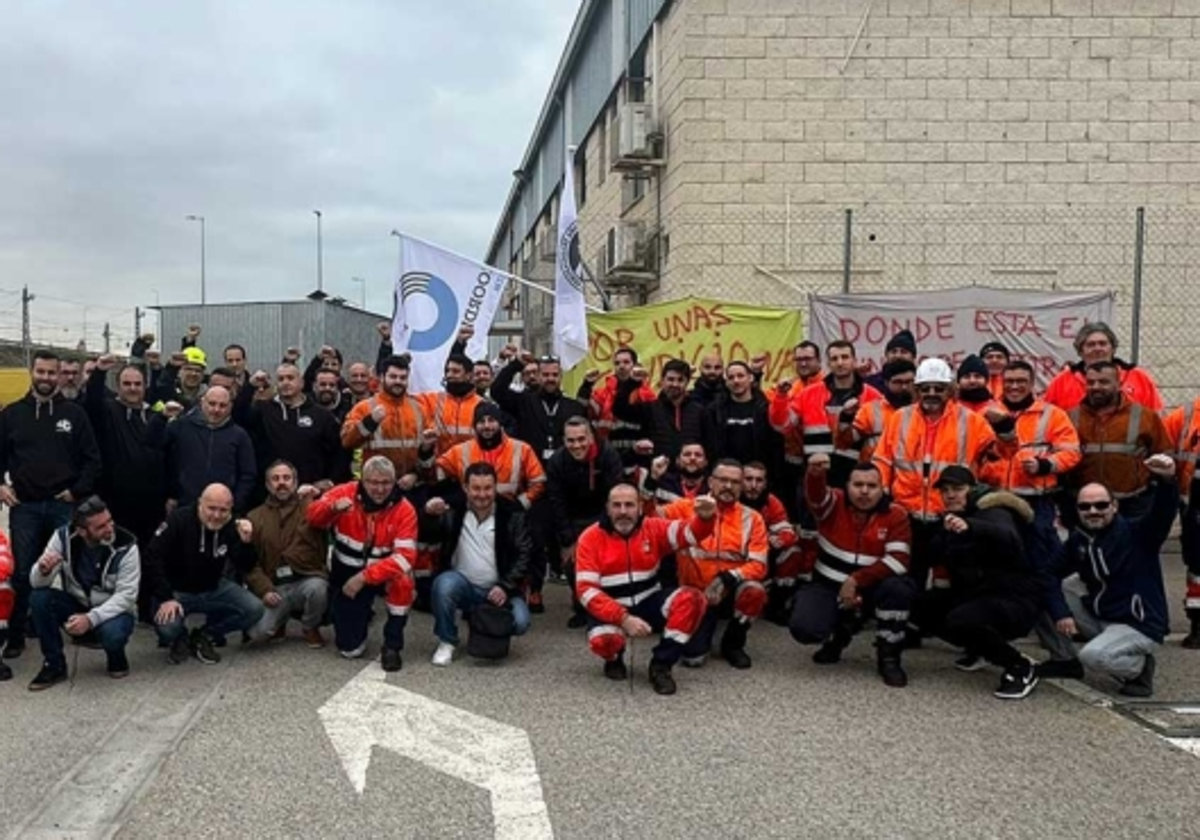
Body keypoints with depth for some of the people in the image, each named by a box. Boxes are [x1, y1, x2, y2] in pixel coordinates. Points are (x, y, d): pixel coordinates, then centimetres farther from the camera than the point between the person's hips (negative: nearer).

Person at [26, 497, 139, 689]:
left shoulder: (126, 546, -22)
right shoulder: (63, 537, -14)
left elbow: (126, 596, -23)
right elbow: (37, 584, -14)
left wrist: (91, 619, -37)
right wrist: (43, 570, -39)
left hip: (113, 610, -4)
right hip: (75, 605, 4)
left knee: (112, 633, -37)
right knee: (39, 598, -24)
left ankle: (117, 658, 3)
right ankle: (54, 665, -6)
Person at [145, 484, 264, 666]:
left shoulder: (232, 527, -7)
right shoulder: (179, 520, -17)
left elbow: (245, 568, -7)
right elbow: (153, 560, -19)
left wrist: (245, 543, -28)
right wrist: (166, 598, -26)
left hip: (213, 589, 4)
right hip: (177, 591, -3)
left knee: (254, 609, -18)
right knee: (167, 627, -33)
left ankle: (204, 637, 6)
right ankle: (180, 640, 8)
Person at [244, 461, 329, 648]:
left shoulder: (309, 506, 7)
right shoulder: (254, 518, 11)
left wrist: (318, 495, -28)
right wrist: (264, 589, -10)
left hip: (308, 579, -1)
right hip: (275, 587, 1)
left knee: (317, 588, -36)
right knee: (259, 631, -22)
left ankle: (310, 628, -1)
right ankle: (281, 618, 17)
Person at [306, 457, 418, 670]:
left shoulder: (404, 510, -18)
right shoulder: (346, 492, -12)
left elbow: (405, 556, -26)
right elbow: (312, 516, -13)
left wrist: (365, 576, -35)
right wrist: (333, 507, -36)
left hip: (382, 573, -1)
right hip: (347, 575, 1)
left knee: (403, 580, -37)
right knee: (349, 648, -3)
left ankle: (392, 645, -16)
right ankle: (361, 614, 34)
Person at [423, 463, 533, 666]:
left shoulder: (512, 513, -3)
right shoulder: (451, 508, -4)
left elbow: (524, 553, -3)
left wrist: (505, 587, -14)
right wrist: (428, 513, -31)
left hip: (498, 590, 1)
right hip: (463, 585, 0)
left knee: (520, 622, -24)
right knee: (444, 583, -33)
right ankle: (447, 642, -9)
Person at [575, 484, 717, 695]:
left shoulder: (652, 527, -3)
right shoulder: (590, 538, -11)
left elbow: (689, 533, -13)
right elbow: (586, 590, -17)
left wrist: (704, 517, -39)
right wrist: (623, 618, -28)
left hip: (649, 605, 3)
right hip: (611, 612, -3)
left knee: (692, 598, -23)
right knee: (602, 639, -36)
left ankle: (661, 665, -10)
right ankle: (614, 660, 5)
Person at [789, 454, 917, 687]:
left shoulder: (895, 515, -7)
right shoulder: (833, 503, -8)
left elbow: (899, 560, -16)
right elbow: (815, 494, -32)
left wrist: (856, 580, -20)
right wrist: (815, 474, -57)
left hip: (871, 588, 0)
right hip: (828, 586, 0)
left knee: (899, 587, -33)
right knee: (804, 628, -25)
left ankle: (888, 656, -10)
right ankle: (842, 631, 14)